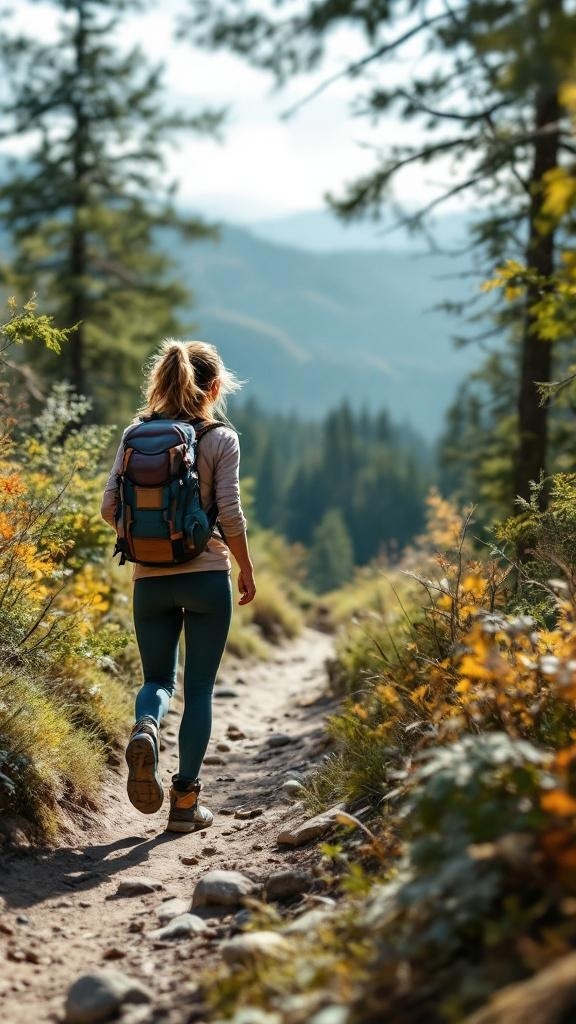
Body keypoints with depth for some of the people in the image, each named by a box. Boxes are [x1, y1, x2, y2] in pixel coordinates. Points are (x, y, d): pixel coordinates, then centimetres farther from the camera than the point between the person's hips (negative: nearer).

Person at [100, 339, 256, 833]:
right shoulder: (221, 439, -6)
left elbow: (111, 508, 1)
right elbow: (230, 514, -9)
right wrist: (247, 570, 4)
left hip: (149, 579, 3)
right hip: (206, 576, -3)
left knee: (158, 678, 17)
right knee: (200, 688, 7)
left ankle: (145, 728, -18)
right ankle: (185, 800, 7)